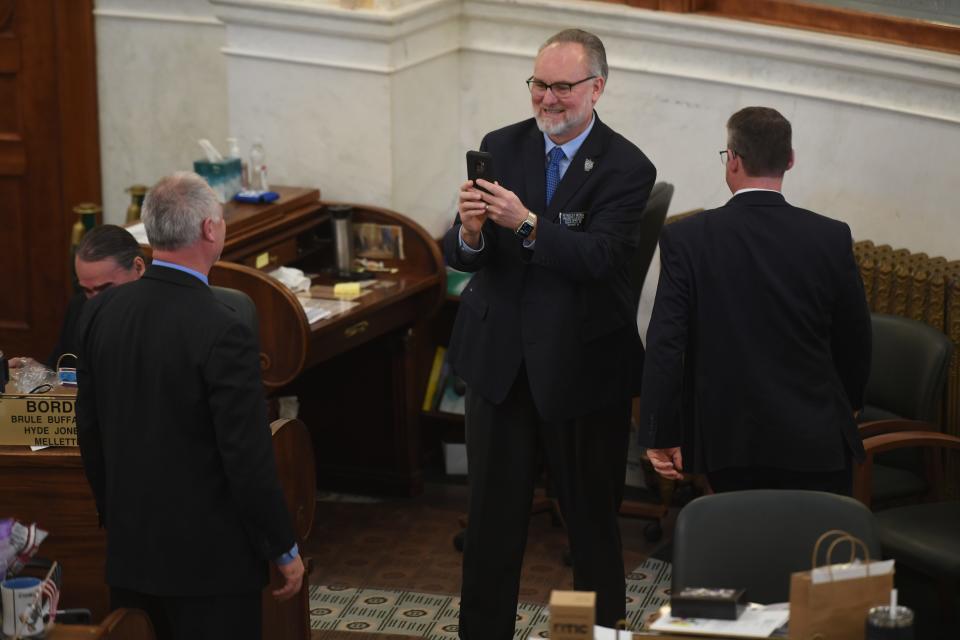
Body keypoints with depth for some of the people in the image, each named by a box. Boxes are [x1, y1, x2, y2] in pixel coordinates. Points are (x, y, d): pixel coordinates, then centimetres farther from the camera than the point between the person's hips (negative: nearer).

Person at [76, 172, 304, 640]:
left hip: (128, 549, 6)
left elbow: (88, 429, 8)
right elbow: (248, 457, -19)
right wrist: (284, 550, -7)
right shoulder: (222, 333, -21)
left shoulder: (100, 312, -2)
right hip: (207, 557, -6)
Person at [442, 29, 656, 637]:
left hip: (582, 366, -3)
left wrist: (526, 224, -36)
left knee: (593, 518, 10)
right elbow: (459, 256, -2)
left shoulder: (627, 168, -9)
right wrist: (469, 233, -26)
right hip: (500, 360, 3)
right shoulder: (501, 147, 2)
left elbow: (598, 257, -23)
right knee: (493, 518, 10)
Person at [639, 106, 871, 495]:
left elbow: (665, 344, -11)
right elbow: (855, 341, 3)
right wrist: (848, 402, 23)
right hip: (815, 441, 0)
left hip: (728, 439, 0)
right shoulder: (831, 239, -6)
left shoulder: (687, 239, -9)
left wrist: (661, 435, -3)